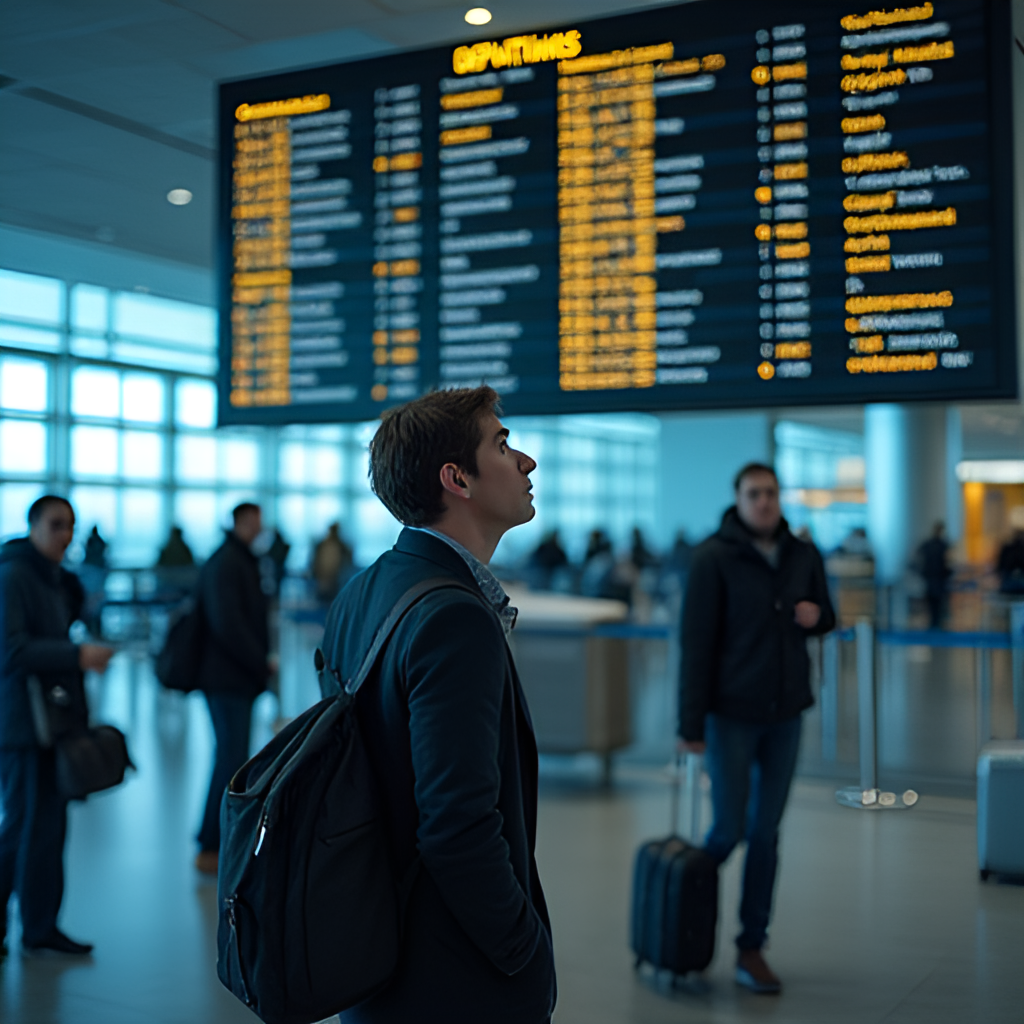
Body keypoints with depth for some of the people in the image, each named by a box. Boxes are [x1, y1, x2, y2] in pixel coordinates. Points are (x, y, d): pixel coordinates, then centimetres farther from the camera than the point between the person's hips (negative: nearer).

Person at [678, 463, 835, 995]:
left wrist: (815, 615, -7)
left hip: (785, 713, 4)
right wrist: (691, 722, -13)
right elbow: (696, 642, -11)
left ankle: (751, 950, 18)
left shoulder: (803, 556, 6)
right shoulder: (714, 557, -9)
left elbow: (827, 616, 19)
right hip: (731, 714, -4)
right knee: (729, 828, -3)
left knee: (766, 835, 8)